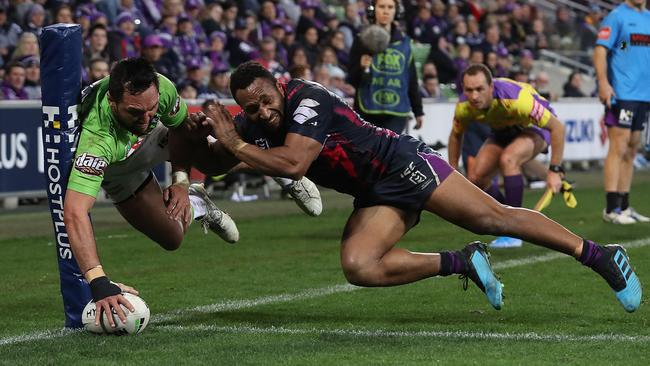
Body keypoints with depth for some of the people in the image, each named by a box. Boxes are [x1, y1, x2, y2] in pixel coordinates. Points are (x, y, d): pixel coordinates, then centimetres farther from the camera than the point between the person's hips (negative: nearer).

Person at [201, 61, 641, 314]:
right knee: (358, 266, -16)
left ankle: (600, 255, -2)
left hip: (400, 163, -7)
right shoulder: (253, 124, 1)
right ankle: (464, 263, -2)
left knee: (492, 217, -13)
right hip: (377, 196, 7)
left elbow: (294, 164, -33)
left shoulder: (306, 99, -22)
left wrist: (236, 144, -26)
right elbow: (215, 163, 7)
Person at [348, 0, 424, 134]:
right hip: (367, 110, -1)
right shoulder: (363, 40, 0)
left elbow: (412, 79, 14)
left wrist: (418, 111, 15)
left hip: (396, 113, 1)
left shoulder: (404, 41, 8)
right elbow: (352, 80, -3)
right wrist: (362, 67, -24)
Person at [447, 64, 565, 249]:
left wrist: (555, 171, -32)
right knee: (476, 178, -10)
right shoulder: (464, 107, -24)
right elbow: (456, 136, 0)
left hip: (534, 127, -6)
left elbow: (557, 126, -32)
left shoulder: (516, 99, -41)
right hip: (504, 130, 6)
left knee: (508, 159, -35)